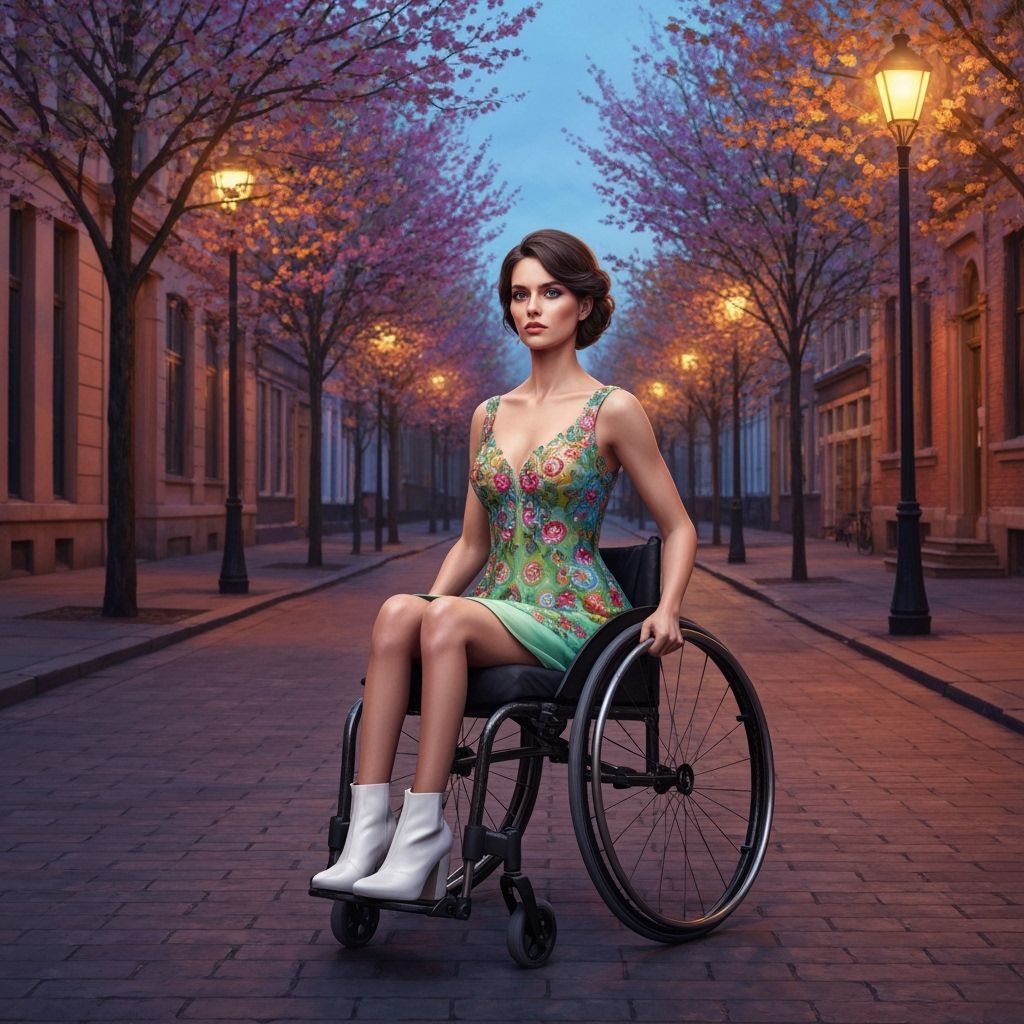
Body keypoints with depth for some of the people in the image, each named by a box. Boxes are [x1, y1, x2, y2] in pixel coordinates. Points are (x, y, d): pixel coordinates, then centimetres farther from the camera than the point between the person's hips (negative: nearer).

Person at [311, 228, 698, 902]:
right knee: (399, 610, -29)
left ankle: (424, 833, -33)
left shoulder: (613, 411, 1)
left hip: (575, 618, -4)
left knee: (448, 618, -34)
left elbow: (679, 528, 5)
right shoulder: (489, 416, 16)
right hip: (496, 613, 5)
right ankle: (369, 827, -34)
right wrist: (428, 601, 2)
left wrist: (667, 610, -11)